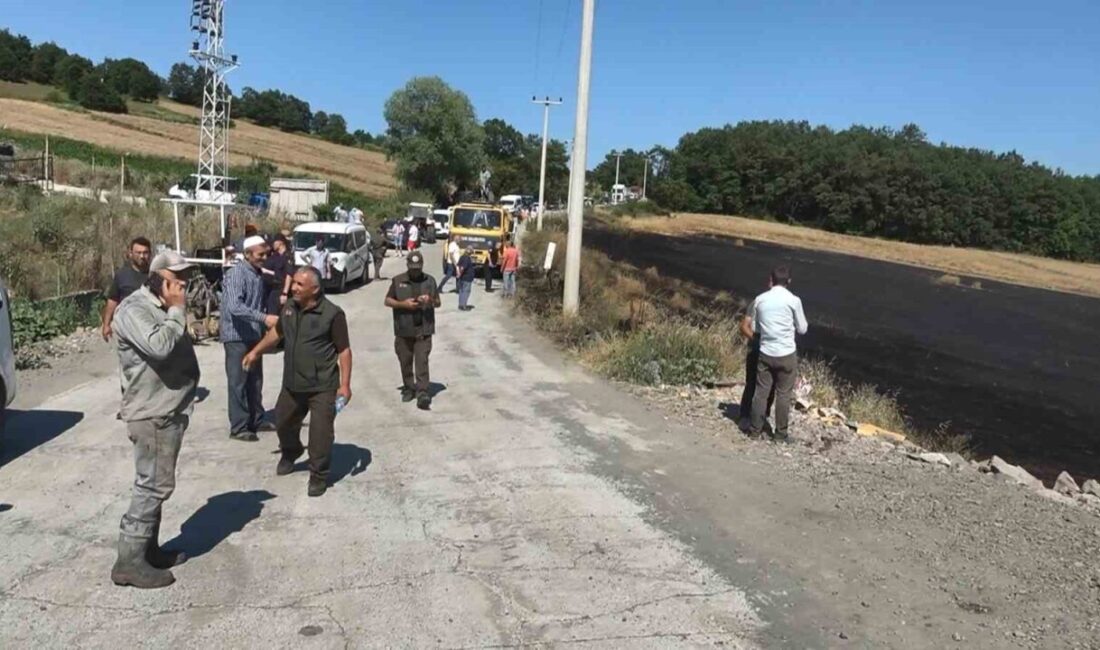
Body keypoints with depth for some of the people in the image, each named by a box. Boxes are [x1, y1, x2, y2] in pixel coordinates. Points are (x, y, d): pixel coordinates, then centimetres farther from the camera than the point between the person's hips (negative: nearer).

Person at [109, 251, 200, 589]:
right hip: (153, 415, -10)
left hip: (170, 411, 10)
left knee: (155, 485, 17)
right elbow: (159, 346, -33)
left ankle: (149, 549, 27)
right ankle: (129, 562, 2)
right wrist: (177, 311, -22)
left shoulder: (164, 308, 14)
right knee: (153, 486, -6)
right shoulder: (134, 310, -16)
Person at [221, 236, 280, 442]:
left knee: (255, 381, 15)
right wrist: (264, 318, -37)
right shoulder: (236, 274, -17)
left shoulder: (257, 274, 10)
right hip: (237, 336, -8)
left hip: (253, 336, 8)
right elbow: (235, 307, -31)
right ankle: (238, 427, 7)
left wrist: (262, 329, 16)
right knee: (238, 383, -1)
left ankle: (257, 420, 26)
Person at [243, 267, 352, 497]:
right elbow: (277, 332, 21)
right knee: (283, 422, 22)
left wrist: (345, 384, -16)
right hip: (292, 383, 6)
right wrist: (256, 352, 24)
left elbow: (344, 350, -13)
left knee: (321, 433, -3)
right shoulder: (289, 307, 2)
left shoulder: (332, 314, -17)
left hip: (322, 387, -6)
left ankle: (319, 476, 17)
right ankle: (290, 453, 52)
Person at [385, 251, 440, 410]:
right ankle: (408, 388, 24)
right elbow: (387, 301, 6)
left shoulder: (430, 281, 7)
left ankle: (422, 392, -12)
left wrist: (431, 300, -11)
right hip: (403, 330, 1)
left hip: (424, 329, -1)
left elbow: (438, 302, 13)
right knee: (405, 361, 9)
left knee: (422, 361, -9)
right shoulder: (398, 281, 4)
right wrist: (403, 304, -12)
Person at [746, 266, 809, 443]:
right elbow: (802, 329, 1)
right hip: (786, 354, -3)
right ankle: (781, 433, 15)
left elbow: (754, 327, 9)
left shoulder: (760, 299, 0)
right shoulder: (793, 300, -9)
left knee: (761, 391, 11)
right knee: (783, 394, 7)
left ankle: (755, 428, 19)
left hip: (765, 352, 3)